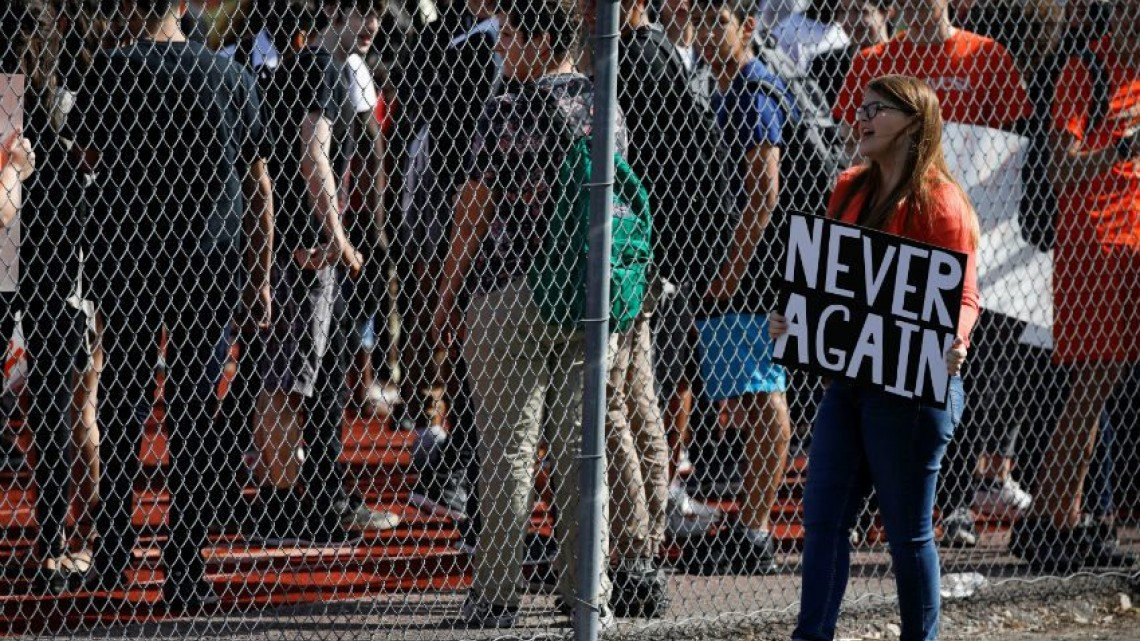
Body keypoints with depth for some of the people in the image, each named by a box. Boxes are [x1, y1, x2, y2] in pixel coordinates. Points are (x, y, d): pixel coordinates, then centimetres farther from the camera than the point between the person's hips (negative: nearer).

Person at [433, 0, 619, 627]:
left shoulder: (506, 114, -12)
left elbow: (475, 212, -9)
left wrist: (447, 294, 1)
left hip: (510, 293, -5)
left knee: (508, 448, -1)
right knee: (581, 445, 9)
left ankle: (496, 593, -1)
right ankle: (587, 592, 11)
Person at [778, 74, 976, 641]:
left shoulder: (938, 202, -12)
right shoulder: (851, 190, 12)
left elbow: (964, 295, -13)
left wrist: (954, 341, -33)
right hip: (849, 378, 8)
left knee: (907, 529, 2)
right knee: (822, 516, 3)